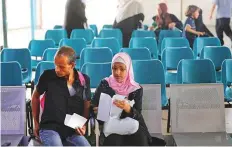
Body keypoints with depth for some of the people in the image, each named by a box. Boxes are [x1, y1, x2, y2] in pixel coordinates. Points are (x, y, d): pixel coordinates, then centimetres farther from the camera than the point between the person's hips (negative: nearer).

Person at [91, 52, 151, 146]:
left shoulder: (136, 89, 1)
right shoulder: (105, 84, 4)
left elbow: (137, 115, -6)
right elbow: (93, 104, 6)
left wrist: (127, 108, -27)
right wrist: (96, 109, -18)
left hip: (131, 124, 1)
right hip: (111, 124, -1)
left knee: (140, 141, -28)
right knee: (113, 141, -32)